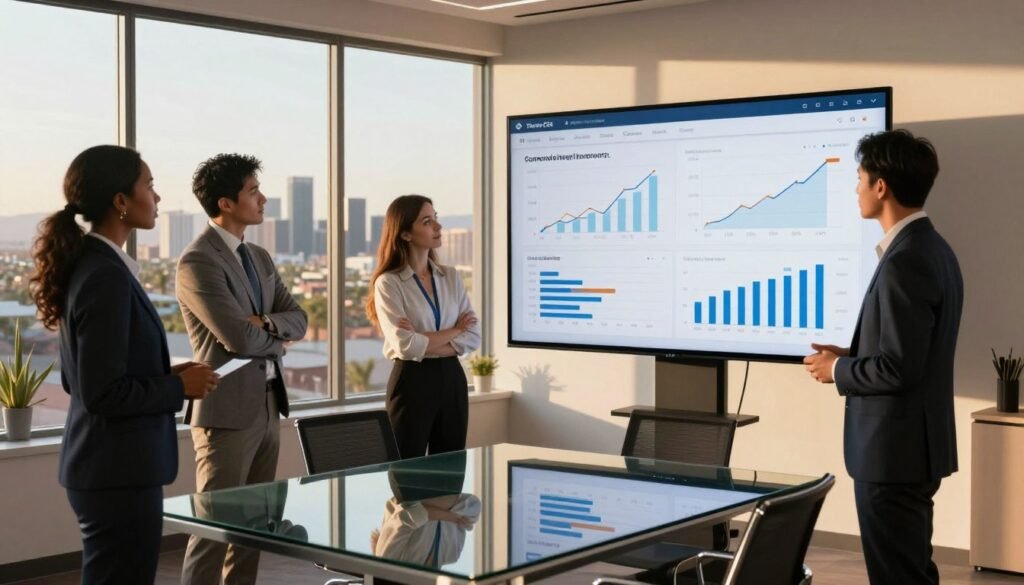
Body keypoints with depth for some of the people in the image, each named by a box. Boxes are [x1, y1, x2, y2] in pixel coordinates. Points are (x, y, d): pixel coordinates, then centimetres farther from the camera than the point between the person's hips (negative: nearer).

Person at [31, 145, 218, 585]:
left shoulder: (90, 264, 10)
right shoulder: (107, 275, -20)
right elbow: (103, 393, -23)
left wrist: (166, 375, 9)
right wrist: (180, 387, -11)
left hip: (110, 466, 10)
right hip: (119, 471, -10)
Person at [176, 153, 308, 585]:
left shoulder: (259, 258, 14)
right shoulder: (197, 262, -14)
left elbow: (298, 320, 8)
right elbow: (240, 339, -21)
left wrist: (264, 323, -12)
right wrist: (277, 335, -2)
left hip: (268, 404, 9)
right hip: (228, 408, -8)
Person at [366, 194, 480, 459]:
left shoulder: (451, 277, 8)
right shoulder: (389, 283, -7)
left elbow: (473, 337, 0)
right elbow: (407, 346, -16)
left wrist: (425, 342, -13)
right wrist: (454, 330, -5)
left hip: (451, 380, 5)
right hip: (412, 383, -5)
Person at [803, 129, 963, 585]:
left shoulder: (905, 261, -21)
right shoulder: (932, 249, 11)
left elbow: (899, 368, -24)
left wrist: (837, 370, -9)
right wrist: (852, 356, 10)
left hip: (894, 449, -10)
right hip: (914, 445, 10)